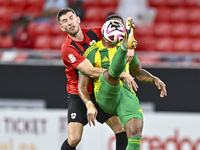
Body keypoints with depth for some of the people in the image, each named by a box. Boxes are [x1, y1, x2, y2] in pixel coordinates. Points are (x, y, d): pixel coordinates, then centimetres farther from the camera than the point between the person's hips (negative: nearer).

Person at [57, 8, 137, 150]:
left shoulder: (94, 33, -3)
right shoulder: (67, 48, -20)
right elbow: (91, 71, -28)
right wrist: (121, 74, -30)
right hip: (78, 95, -5)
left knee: (121, 129, -6)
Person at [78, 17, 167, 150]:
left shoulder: (126, 48, 18)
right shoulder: (92, 52, 6)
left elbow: (138, 72, 34)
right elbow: (82, 86, 5)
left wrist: (155, 80, 12)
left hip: (127, 93, 3)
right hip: (105, 96, -3)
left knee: (136, 128, -24)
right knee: (114, 69, -32)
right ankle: (127, 43, -62)